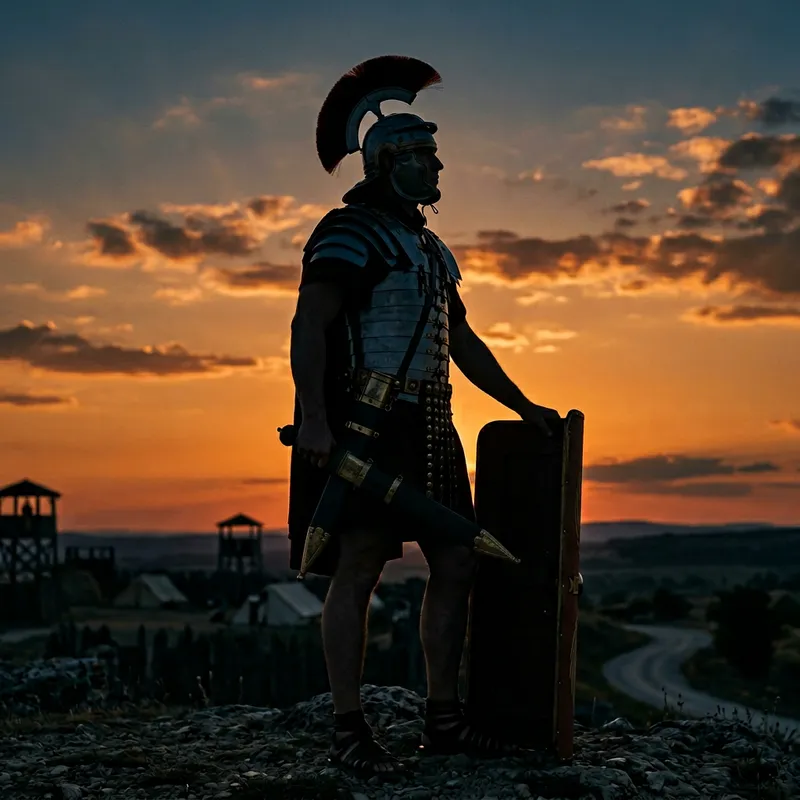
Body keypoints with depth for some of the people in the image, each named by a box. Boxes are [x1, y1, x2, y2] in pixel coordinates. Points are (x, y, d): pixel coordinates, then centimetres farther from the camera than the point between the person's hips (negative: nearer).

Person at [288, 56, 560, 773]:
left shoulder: (431, 249, 23)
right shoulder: (350, 232, -5)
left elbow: (463, 342, 29)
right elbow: (310, 326, -16)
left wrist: (523, 406, 25)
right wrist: (313, 417, -28)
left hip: (426, 430, 9)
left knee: (456, 564, 7)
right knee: (360, 567, -9)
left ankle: (443, 717, 15)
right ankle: (349, 728, -4)